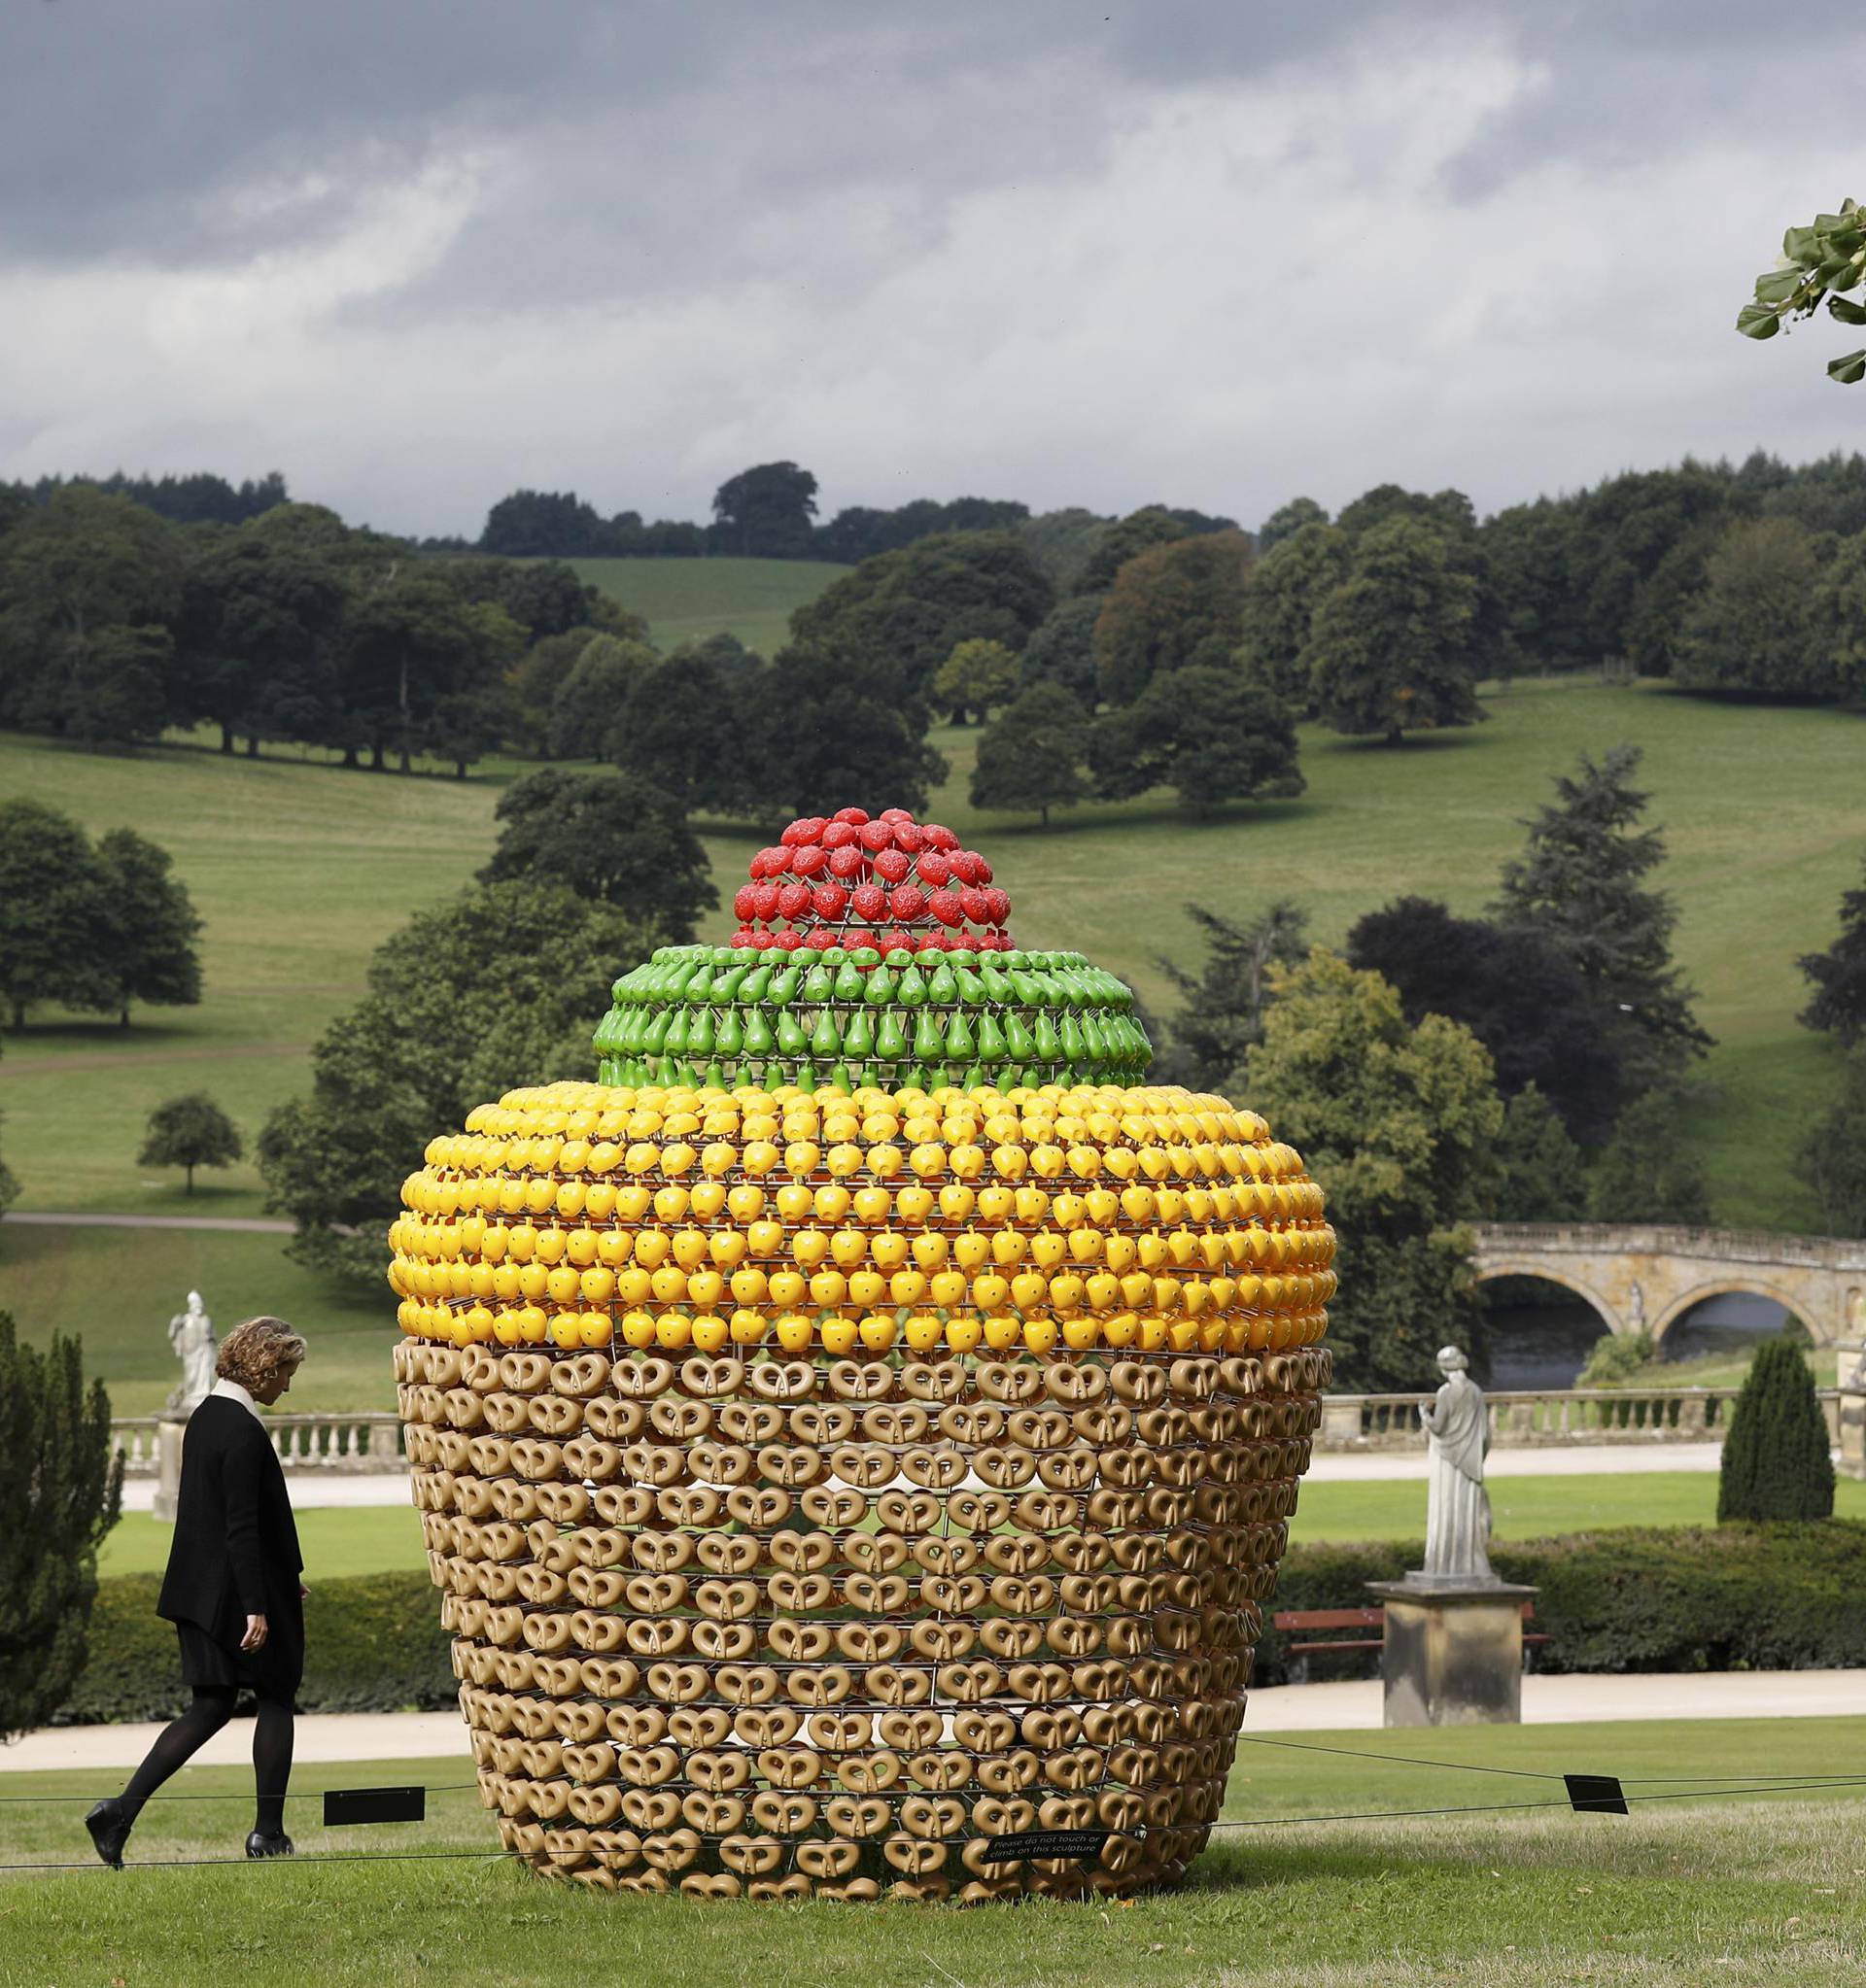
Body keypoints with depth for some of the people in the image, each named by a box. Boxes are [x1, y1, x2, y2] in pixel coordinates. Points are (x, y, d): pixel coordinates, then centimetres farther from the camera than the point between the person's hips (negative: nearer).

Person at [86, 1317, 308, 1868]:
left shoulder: (205, 1417, 11)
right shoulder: (243, 1431, -19)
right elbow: (242, 1526, -22)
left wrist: (284, 1579, 27)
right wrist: (256, 1607, -22)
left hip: (200, 1590, 9)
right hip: (240, 1594, -9)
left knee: (211, 1708, 10)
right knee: (276, 1699, 7)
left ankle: (122, 1811, -1)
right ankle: (268, 1832, 12)